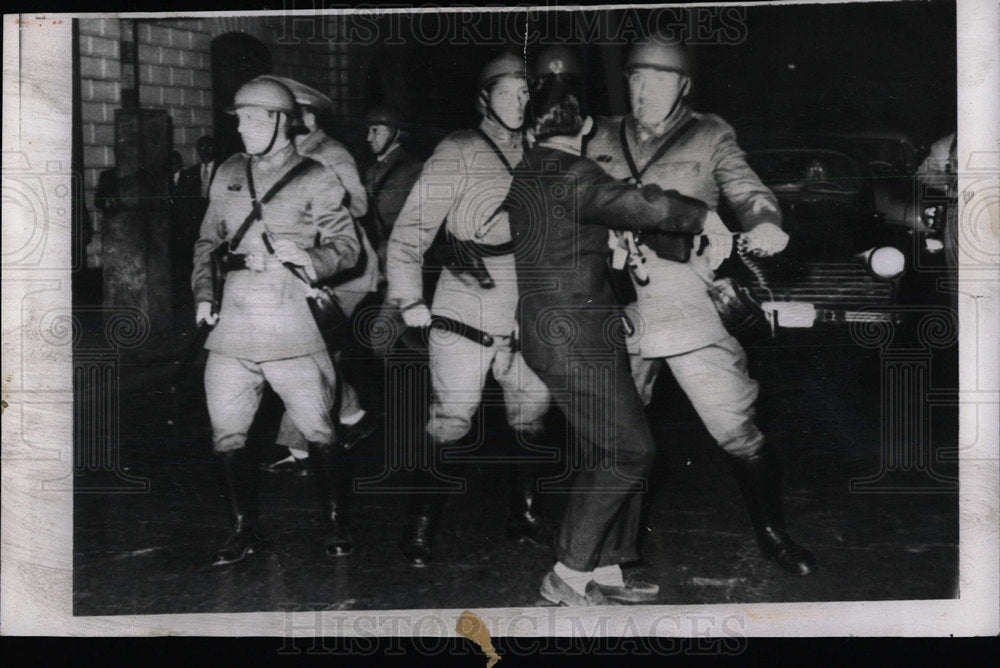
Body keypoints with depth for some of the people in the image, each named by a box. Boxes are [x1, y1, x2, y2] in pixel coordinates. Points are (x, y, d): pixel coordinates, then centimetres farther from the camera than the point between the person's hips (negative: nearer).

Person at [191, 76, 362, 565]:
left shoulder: (316, 179, 1)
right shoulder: (228, 175, 14)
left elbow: (347, 246, -1)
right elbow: (207, 241, 20)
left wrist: (310, 259, -20)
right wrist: (203, 293, 7)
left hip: (293, 328, -4)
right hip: (232, 325, 5)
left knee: (318, 432, 0)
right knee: (227, 434, 6)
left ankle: (335, 525, 18)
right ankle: (244, 530, 21)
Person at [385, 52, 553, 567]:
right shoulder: (458, 152, -4)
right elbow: (412, 227, -8)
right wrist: (408, 298, -14)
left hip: (528, 308, 6)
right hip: (466, 305, -5)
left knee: (532, 410, 11)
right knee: (452, 414, -6)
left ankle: (524, 514, 29)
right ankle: (420, 527, 8)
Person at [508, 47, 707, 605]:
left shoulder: (529, 172, 13)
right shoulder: (573, 176, -17)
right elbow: (645, 206, -24)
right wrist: (705, 216, -10)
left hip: (554, 329, 10)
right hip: (576, 335, -10)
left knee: (620, 448, 13)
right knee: (627, 450, -4)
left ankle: (606, 569, 19)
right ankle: (569, 574, 2)